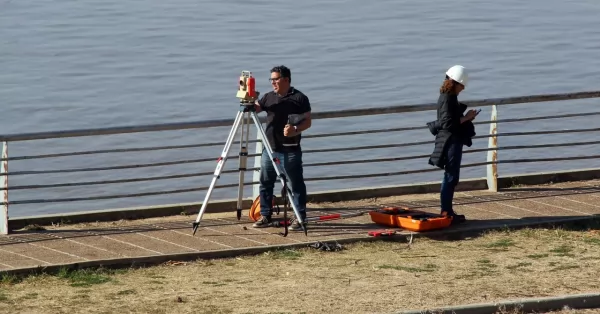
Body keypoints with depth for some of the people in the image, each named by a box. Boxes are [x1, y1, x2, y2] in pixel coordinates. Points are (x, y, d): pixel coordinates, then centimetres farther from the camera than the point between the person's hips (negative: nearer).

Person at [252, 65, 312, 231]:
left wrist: (296, 129, -22)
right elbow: (255, 108, 6)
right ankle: (265, 216, 19)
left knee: (295, 184, -1)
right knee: (265, 183, 9)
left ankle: (300, 218, 4)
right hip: (270, 148, 5)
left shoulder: (299, 98, -3)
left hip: (290, 150, -5)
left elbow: (307, 121, -5)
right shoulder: (269, 97, 13)